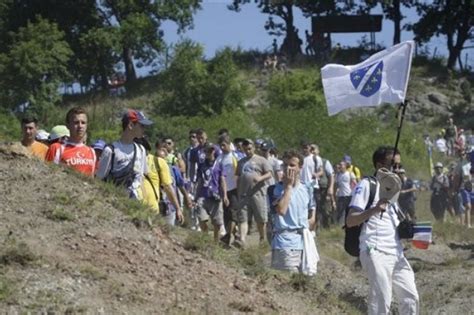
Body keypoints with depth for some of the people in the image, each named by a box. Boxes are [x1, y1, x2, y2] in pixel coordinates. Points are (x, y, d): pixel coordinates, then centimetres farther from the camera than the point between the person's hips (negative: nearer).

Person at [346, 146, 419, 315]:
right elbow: (350, 221, -13)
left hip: (396, 252, 9)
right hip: (376, 252, -9)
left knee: (411, 299, 8)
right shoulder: (366, 185, -6)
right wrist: (374, 209, -29)